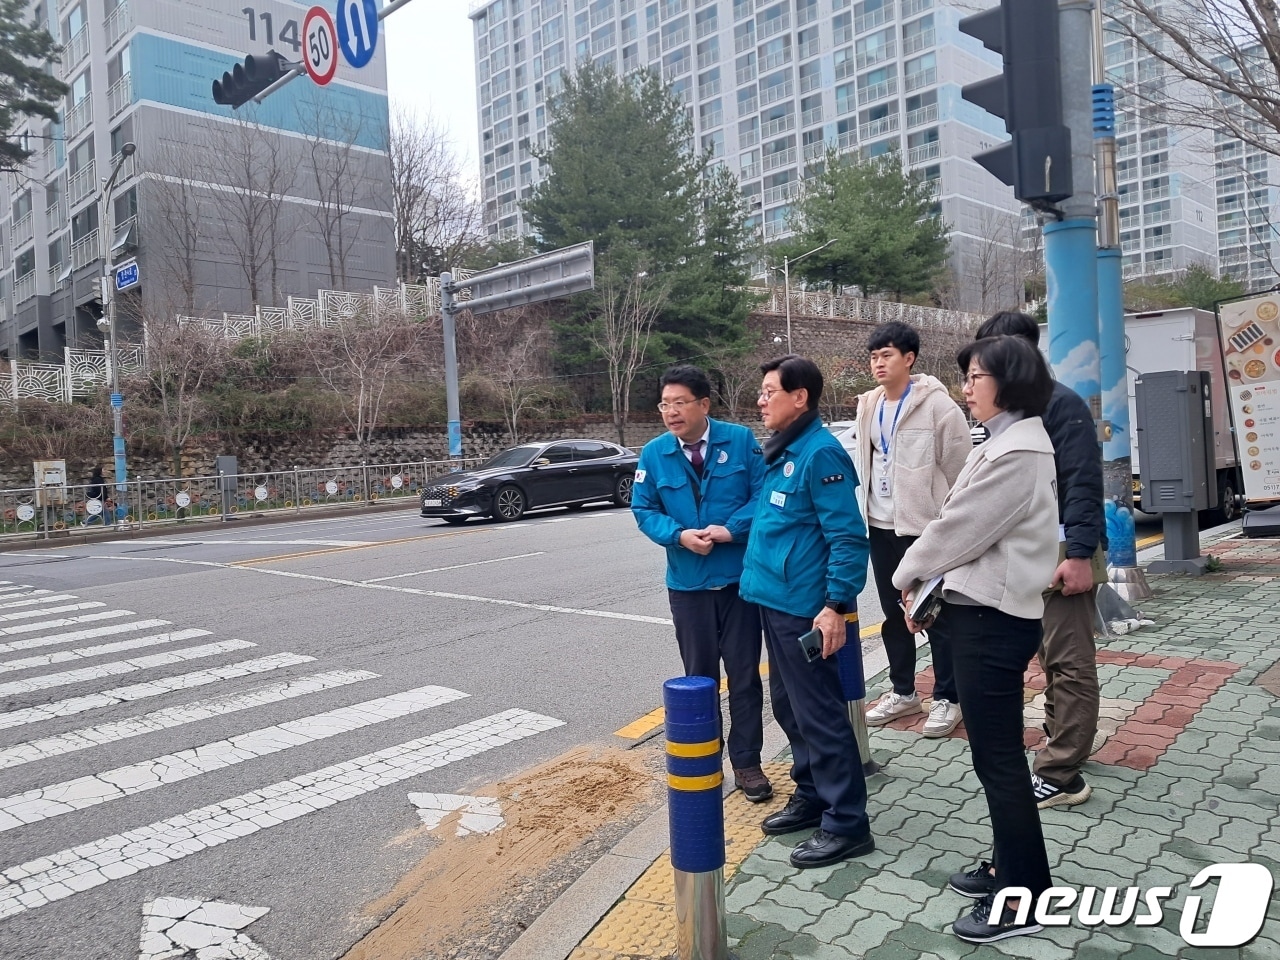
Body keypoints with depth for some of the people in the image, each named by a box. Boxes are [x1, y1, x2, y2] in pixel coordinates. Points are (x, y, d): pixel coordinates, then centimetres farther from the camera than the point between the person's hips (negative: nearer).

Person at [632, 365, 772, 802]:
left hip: (740, 577, -1)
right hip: (687, 581, 2)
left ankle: (746, 761, 21)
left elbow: (764, 493, -7)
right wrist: (680, 535, -15)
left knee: (744, 675, 7)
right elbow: (644, 510, 2)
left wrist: (731, 529, -20)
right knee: (700, 676, 13)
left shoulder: (741, 440, -6)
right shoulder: (654, 453, -1)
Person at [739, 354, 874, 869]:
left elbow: (848, 536, -19)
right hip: (774, 600, 10)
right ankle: (811, 795, 34)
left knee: (819, 714, -2)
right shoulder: (781, 452, 13)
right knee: (788, 706, 19)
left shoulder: (821, 453, -16)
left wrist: (836, 606, -22)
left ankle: (846, 824, 11)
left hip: (804, 608, -10)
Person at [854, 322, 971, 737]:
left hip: (926, 527, -6)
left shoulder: (937, 405, -12)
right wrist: (863, 510, 13)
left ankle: (947, 698, 18)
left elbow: (959, 469, -9)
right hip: (881, 526, 7)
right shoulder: (869, 406, 8)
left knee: (937, 616, 4)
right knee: (893, 613, 16)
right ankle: (903, 691, 30)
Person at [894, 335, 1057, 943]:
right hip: (982, 609, 10)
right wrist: (931, 586, 8)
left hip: (992, 619, -10)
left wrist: (908, 575, -2)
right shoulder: (1006, 442, 14)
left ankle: (1022, 901, 14)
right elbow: (966, 529, 14)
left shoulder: (1018, 452, -19)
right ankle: (1013, 870, 33)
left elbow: (960, 528, -17)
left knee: (998, 759, 0)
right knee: (995, 754, 18)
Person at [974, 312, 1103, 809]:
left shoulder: (1061, 404, -12)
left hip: (1060, 549, -9)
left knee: (1069, 661, -4)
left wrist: (1079, 554, -24)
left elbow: (1083, 483, -19)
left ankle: (1060, 776, 0)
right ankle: (1064, 743, 31)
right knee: (1049, 654, 17)